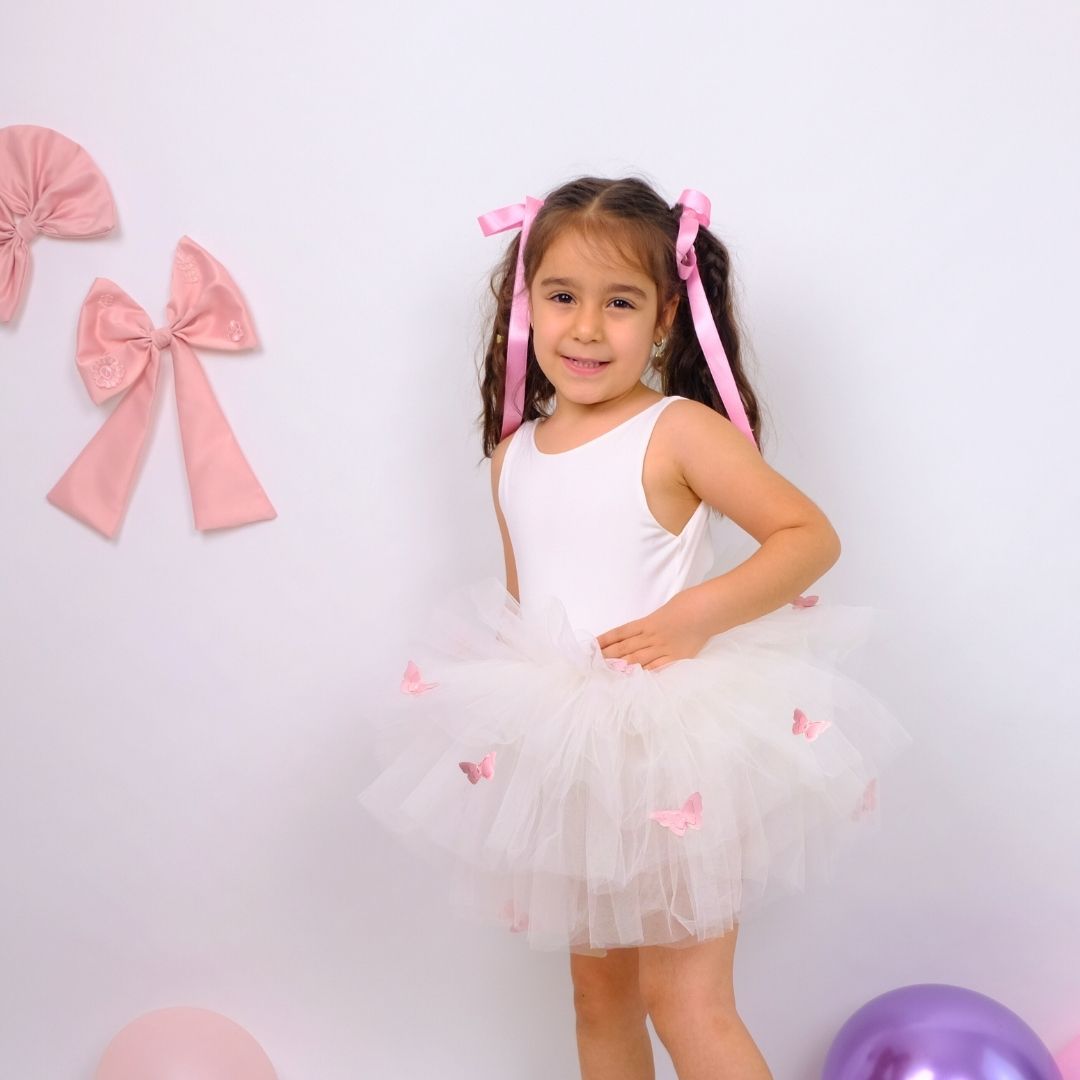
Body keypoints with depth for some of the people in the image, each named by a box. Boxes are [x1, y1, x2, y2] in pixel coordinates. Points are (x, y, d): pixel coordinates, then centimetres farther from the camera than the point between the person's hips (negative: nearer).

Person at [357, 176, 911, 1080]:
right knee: (599, 989, 19)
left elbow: (811, 535, -14)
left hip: (675, 757, -6)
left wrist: (695, 614, -25)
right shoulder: (513, 453, 5)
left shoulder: (679, 433, -13)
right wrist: (517, 713, 4)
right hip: (565, 759, 6)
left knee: (687, 1000, -2)